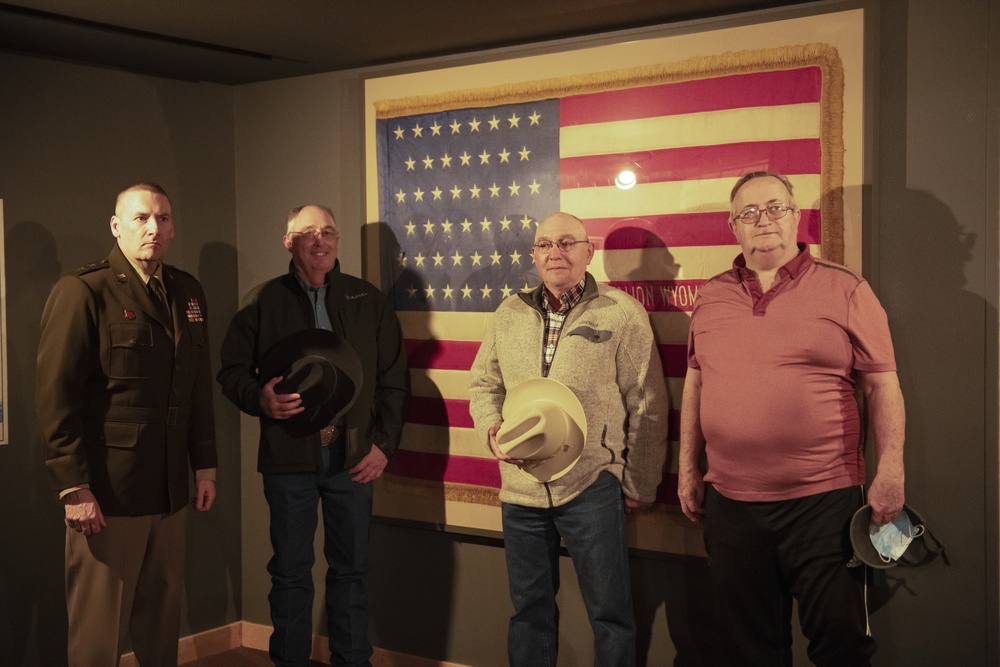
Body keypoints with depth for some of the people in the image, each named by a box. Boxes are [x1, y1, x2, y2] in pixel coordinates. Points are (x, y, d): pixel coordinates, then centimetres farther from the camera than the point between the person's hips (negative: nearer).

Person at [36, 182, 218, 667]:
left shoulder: (188, 292, 12)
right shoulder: (83, 291, -8)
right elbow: (56, 395, -12)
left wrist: (205, 464, 14)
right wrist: (74, 488, -15)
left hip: (170, 489, 6)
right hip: (107, 493, -6)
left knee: (162, 616, 13)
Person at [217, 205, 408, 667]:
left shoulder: (368, 300, 6)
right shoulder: (263, 301, 3)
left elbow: (394, 379, 8)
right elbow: (232, 370, 5)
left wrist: (383, 442, 1)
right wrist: (260, 398, -16)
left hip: (353, 457, 1)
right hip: (288, 456, -1)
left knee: (350, 568, 10)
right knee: (290, 571, 8)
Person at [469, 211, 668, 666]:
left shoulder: (622, 313, -4)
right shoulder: (510, 314, 9)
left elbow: (647, 406, -2)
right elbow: (484, 384, 16)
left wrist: (639, 483, -2)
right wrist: (492, 429, -5)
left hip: (592, 487, -4)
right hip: (520, 487, 4)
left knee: (609, 611, 4)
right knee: (529, 607, 16)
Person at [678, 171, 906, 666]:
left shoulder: (845, 290, -2)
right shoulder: (711, 297, 9)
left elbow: (882, 385, -3)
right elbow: (695, 385, 15)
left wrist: (890, 472, -10)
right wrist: (688, 471, 13)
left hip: (823, 501, -3)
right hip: (730, 502, 4)